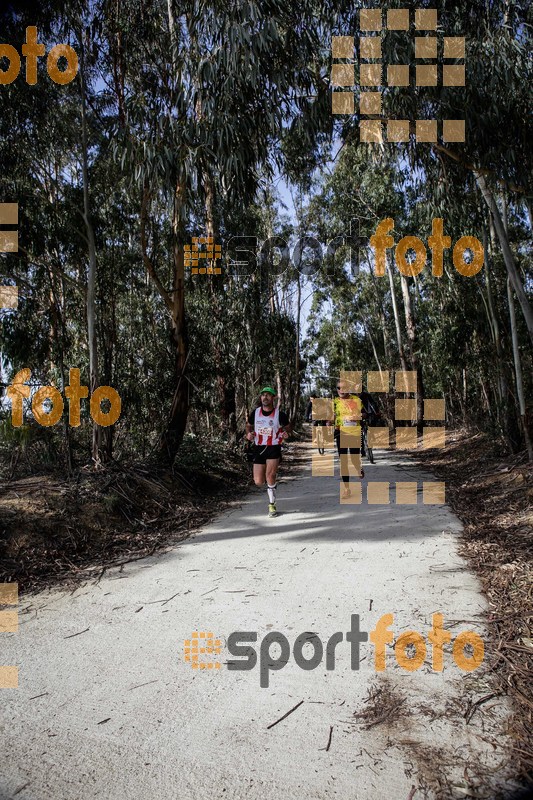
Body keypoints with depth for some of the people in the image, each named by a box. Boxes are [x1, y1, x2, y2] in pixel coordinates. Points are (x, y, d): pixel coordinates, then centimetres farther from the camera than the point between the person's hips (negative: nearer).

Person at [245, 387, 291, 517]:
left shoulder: (279, 413, -6)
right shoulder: (255, 412, 1)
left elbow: (288, 426, 9)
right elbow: (248, 425, 17)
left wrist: (286, 432, -14)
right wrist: (248, 433, -4)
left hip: (274, 448, -3)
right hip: (258, 448, 3)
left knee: (270, 475, -21)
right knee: (258, 482, 1)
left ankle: (272, 505, -1)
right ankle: (272, 483, 40)